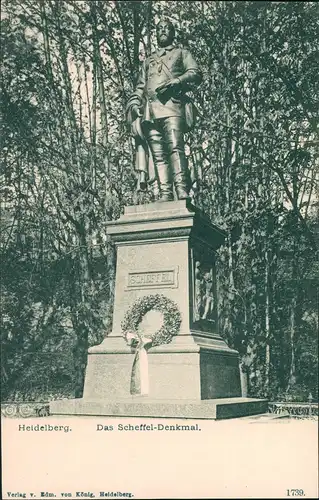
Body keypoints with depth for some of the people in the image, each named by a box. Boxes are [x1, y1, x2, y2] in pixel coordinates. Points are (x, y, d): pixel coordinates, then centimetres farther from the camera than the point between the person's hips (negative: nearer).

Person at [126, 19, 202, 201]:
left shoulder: (182, 53, 22)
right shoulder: (148, 61, 34)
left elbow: (195, 73, 6)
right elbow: (140, 87, 28)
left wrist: (175, 82, -11)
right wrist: (134, 103, 8)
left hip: (172, 105, -4)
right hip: (149, 110, 4)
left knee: (175, 147, -23)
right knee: (158, 154, -8)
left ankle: (182, 190, -30)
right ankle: (165, 194, -14)